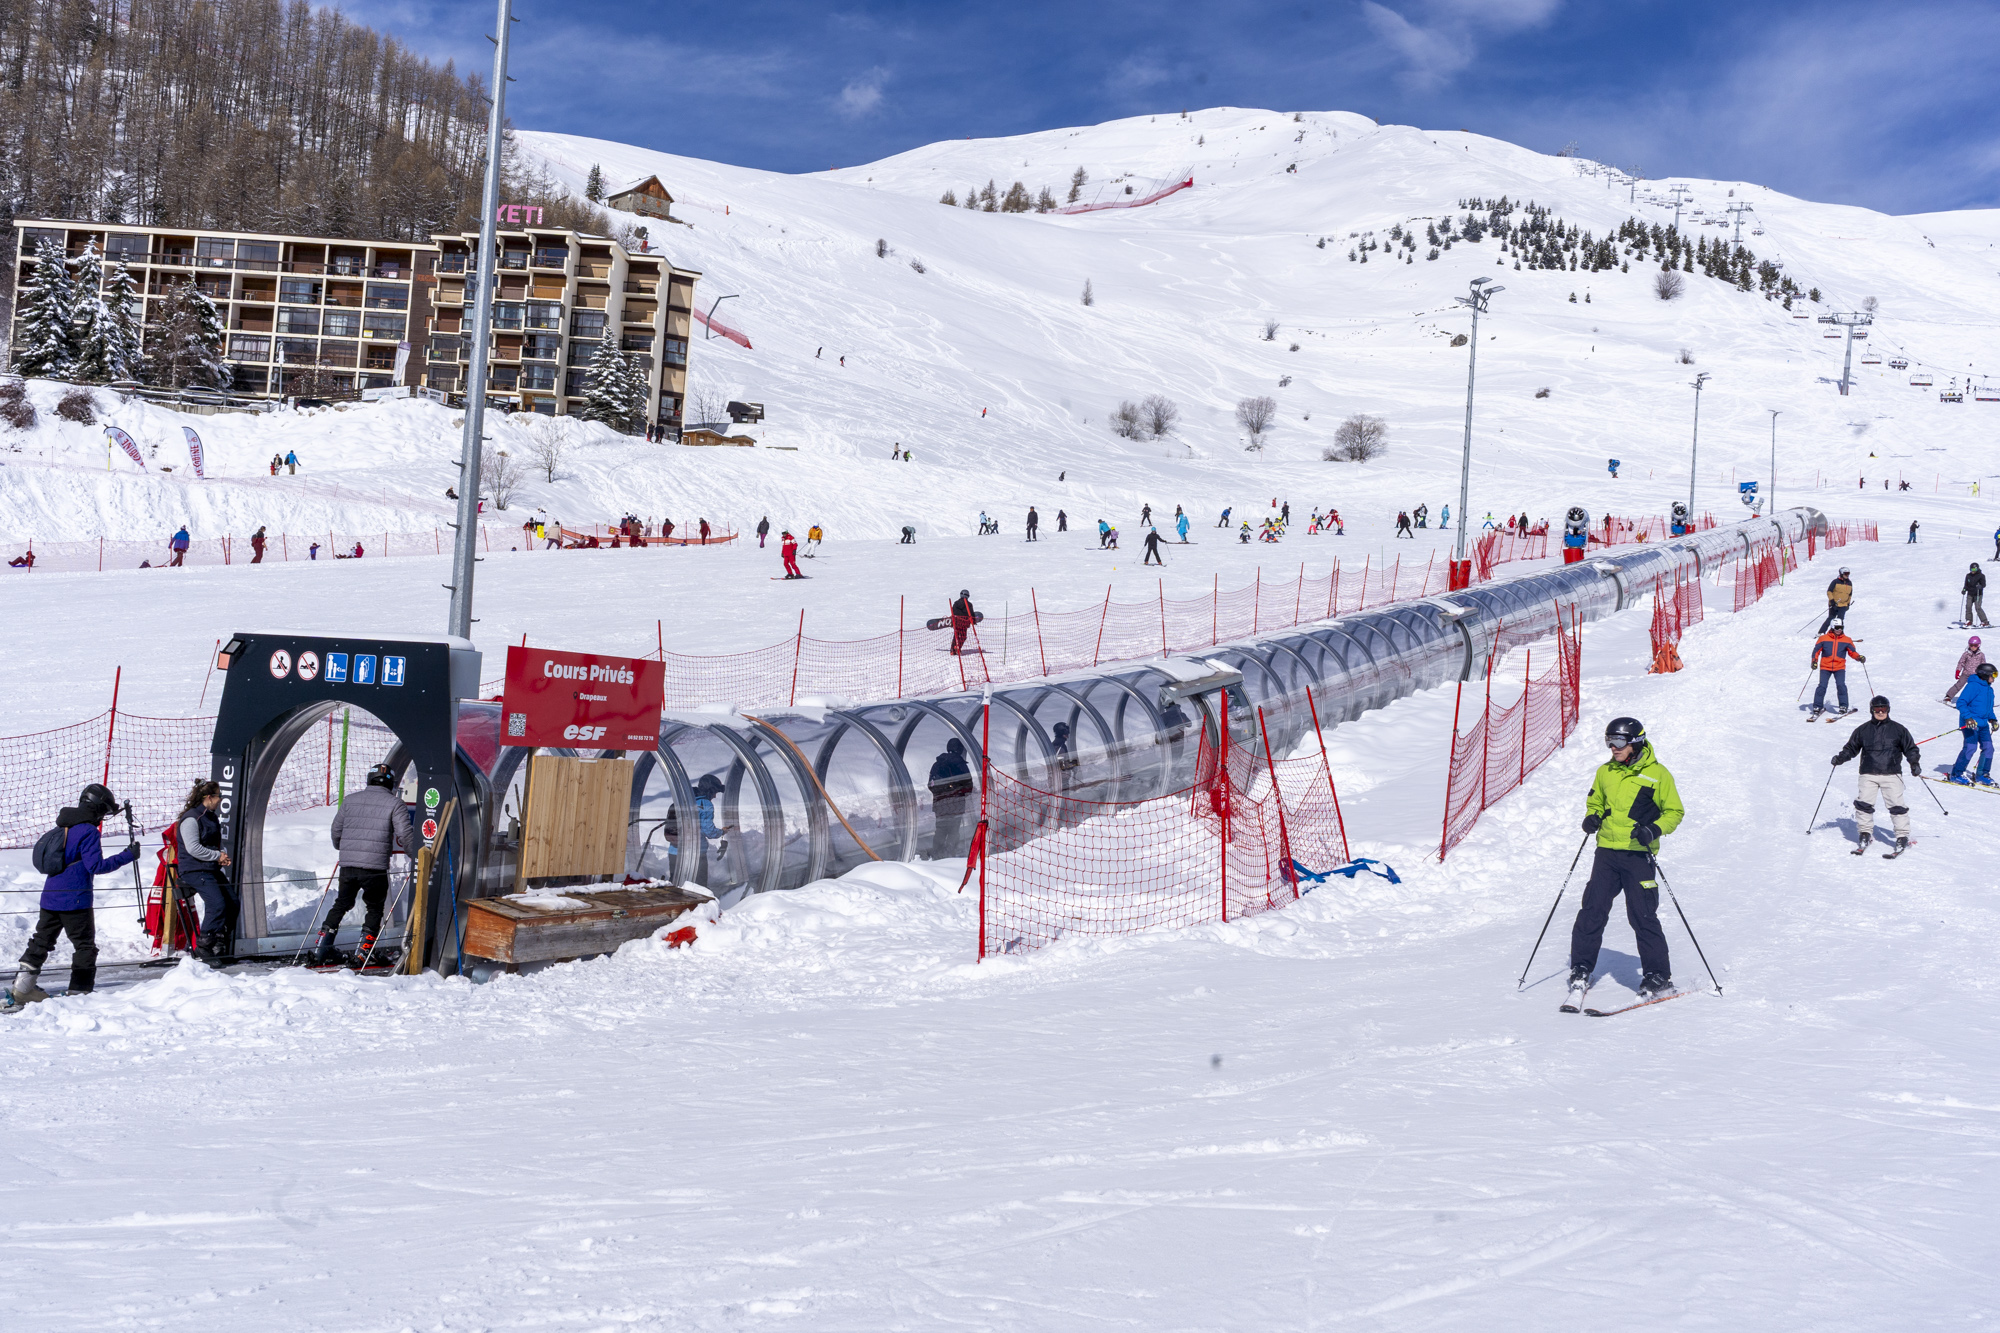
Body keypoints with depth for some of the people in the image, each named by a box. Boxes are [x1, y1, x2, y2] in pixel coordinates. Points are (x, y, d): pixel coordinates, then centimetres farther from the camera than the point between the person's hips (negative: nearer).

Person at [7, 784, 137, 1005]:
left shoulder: (62, 827, 10)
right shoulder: (89, 832, -15)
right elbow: (96, 866, -18)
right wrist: (127, 856, -14)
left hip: (50, 896, 8)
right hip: (75, 900, -8)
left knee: (41, 941, 15)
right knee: (85, 945, 4)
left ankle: (23, 988, 12)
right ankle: (80, 990, 4)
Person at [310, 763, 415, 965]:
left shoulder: (349, 799, 11)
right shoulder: (394, 803, -1)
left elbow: (336, 829, 18)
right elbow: (405, 835, -7)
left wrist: (340, 847, 39)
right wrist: (417, 855, 9)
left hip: (348, 865, 4)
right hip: (375, 867, -4)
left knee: (342, 903, 19)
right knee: (374, 908, 13)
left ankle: (321, 948, 12)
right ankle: (364, 948, 3)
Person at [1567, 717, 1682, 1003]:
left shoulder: (1657, 774, -3)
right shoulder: (1605, 772, 11)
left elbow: (1674, 812, 1)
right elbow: (1595, 802, 25)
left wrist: (1653, 830, -16)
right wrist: (1592, 817, 3)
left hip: (1639, 854, -4)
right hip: (1607, 851, 4)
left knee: (1642, 915, -7)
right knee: (1592, 910, -1)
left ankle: (1658, 976, 4)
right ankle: (1581, 970, 10)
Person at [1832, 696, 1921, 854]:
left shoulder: (1898, 729, 7)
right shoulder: (1863, 730, 11)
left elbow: (1910, 748, 11)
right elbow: (1851, 748, 17)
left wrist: (1914, 763, -4)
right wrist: (1840, 758, 1)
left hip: (1891, 774, -1)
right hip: (1868, 774, 1)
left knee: (1896, 805, -8)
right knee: (1863, 804, -9)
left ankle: (1903, 837, 0)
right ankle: (1865, 834, 7)